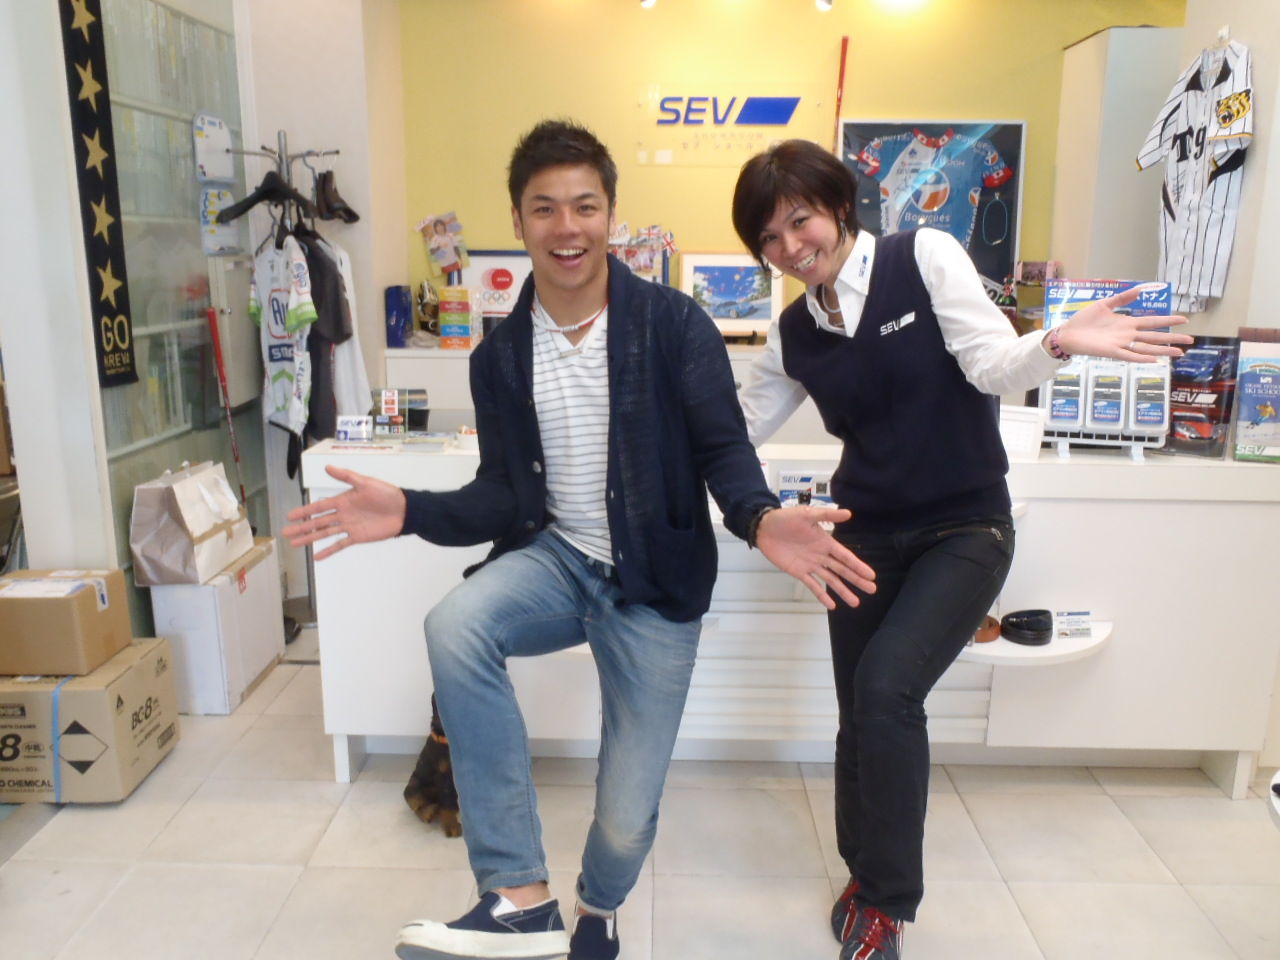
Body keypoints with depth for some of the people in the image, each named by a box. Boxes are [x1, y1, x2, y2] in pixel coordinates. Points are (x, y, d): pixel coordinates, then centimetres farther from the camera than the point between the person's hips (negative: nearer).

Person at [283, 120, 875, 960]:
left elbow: (723, 449, -12)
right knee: (454, 626, -31)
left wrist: (761, 520, -34)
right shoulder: (501, 355, 2)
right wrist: (410, 512, -16)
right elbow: (503, 498, 2)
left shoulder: (675, 324, -9)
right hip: (557, 558, 3)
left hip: (655, 583, -2)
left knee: (627, 817, -2)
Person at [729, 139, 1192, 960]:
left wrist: (1058, 343, -37)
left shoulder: (925, 258, -8)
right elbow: (738, 425, 12)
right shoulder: (793, 334, 4)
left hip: (964, 530, -4)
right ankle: (868, 874, 34)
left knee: (887, 686, -21)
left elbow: (992, 364, -17)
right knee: (862, 711, 8)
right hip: (865, 534, 4)